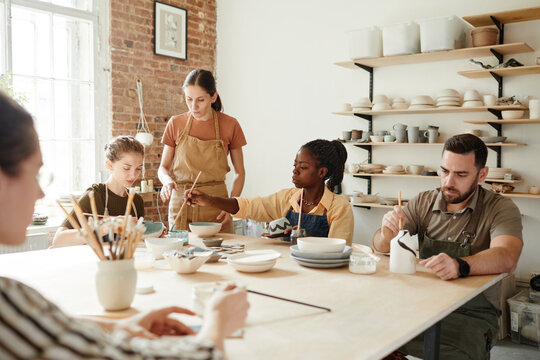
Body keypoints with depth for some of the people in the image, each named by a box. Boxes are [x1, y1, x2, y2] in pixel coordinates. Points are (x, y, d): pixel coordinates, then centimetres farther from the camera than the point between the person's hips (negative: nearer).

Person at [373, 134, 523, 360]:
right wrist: (386, 235, -22)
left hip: (472, 313, -3)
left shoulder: (500, 209, -3)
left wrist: (460, 266, -42)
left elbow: (506, 258, -22)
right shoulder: (423, 202, 6)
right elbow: (381, 247, 3)